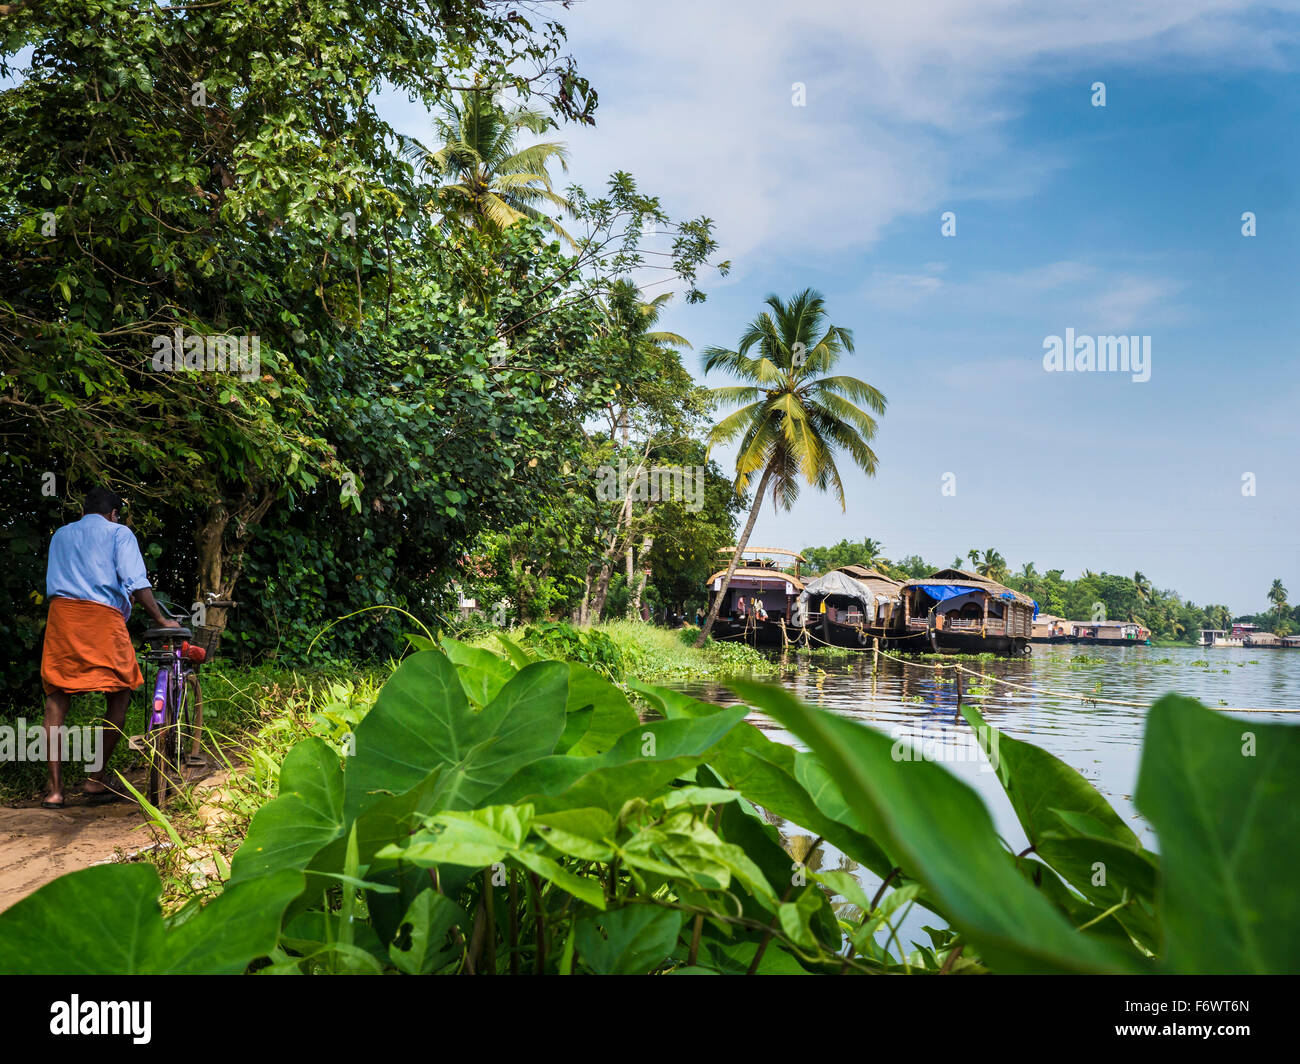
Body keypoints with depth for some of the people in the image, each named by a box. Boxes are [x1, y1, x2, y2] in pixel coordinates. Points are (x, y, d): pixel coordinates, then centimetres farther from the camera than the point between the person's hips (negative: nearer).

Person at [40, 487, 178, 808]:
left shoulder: (60, 535, 27)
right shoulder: (119, 532, 10)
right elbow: (136, 582, -1)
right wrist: (161, 620, 4)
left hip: (60, 613, 5)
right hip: (102, 616, -4)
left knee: (56, 698, 5)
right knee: (119, 694, 7)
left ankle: (55, 789, 0)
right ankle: (96, 779, 4)